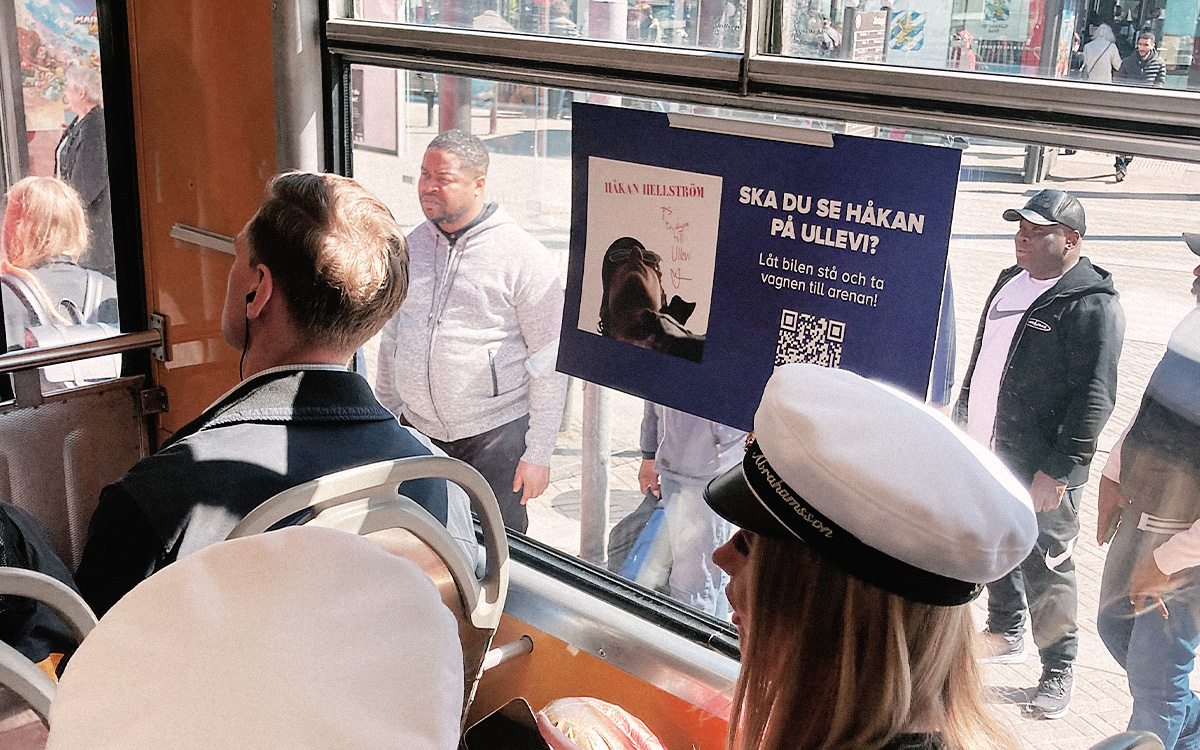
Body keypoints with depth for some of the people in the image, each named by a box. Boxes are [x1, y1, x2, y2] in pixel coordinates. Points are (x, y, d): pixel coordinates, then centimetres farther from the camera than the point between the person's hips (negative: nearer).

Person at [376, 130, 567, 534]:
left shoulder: (522, 255, -8)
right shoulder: (409, 247, 8)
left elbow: (549, 361, -9)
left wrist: (538, 454, -11)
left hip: (496, 436, -5)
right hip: (418, 432, 5)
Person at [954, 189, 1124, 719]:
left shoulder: (1093, 306, -16)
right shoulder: (1009, 283, 10)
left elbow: (1094, 397, -19)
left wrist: (1059, 470, -21)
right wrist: (962, 423, 21)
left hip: (1038, 470, -8)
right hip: (983, 455, 8)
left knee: (1044, 567, 1)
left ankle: (1058, 670, 17)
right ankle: (1005, 635, 40)